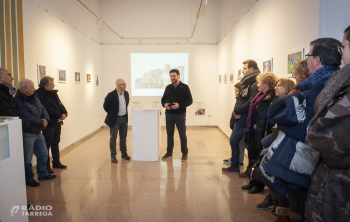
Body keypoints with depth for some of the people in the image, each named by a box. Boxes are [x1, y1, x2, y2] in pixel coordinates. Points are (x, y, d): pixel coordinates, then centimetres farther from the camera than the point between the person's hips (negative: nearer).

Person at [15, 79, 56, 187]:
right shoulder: (18, 101, -20)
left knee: (43, 154, 18)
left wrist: (45, 119, -11)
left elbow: (42, 108, 6)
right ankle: (29, 179, 23)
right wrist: (41, 122, -14)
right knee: (27, 158, 6)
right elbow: (27, 117, -26)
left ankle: (43, 174, 35)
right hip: (27, 134, -8)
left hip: (38, 131, 9)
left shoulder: (33, 96, 6)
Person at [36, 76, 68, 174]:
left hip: (57, 123, 8)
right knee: (47, 145, 2)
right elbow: (48, 109, -22)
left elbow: (60, 104, 8)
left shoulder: (53, 93, 12)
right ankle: (47, 166, 13)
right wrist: (60, 115, -17)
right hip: (48, 124, -8)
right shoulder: (39, 95, -14)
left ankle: (56, 162, 30)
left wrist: (64, 113, -10)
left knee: (55, 143, 17)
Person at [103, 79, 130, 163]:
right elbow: (105, 106, -7)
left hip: (124, 118, 6)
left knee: (123, 137, 15)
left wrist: (125, 112, 10)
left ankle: (124, 153, 28)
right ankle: (113, 156, 15)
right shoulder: (111, 95, -16)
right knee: (113, 138, 5)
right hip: (115, 119, -5)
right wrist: (112, 114, -2)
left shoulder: (126, 93, 2)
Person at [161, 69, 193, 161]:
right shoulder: (168, 87, 8)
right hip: (169, 114, 4)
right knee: (169, 134, 12)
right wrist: (164, 104, -8)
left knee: (182, 135, 4)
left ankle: (184, 153, 17)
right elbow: (163, 99, 15)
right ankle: (169, 152, 25)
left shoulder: (184, 87, -4)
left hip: (180, 115, -4)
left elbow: (190, 100, -6)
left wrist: (179, 105, -20)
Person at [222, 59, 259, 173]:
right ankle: (234, 165, 31)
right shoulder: (245, 83, 14)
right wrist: (236, 112, -2)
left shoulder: (255, 85, -17)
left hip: (247, 120, -10)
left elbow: (251, 103, -25)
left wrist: (237, 110, -13)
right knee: (233, 141, 16)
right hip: (239, 119, 10)